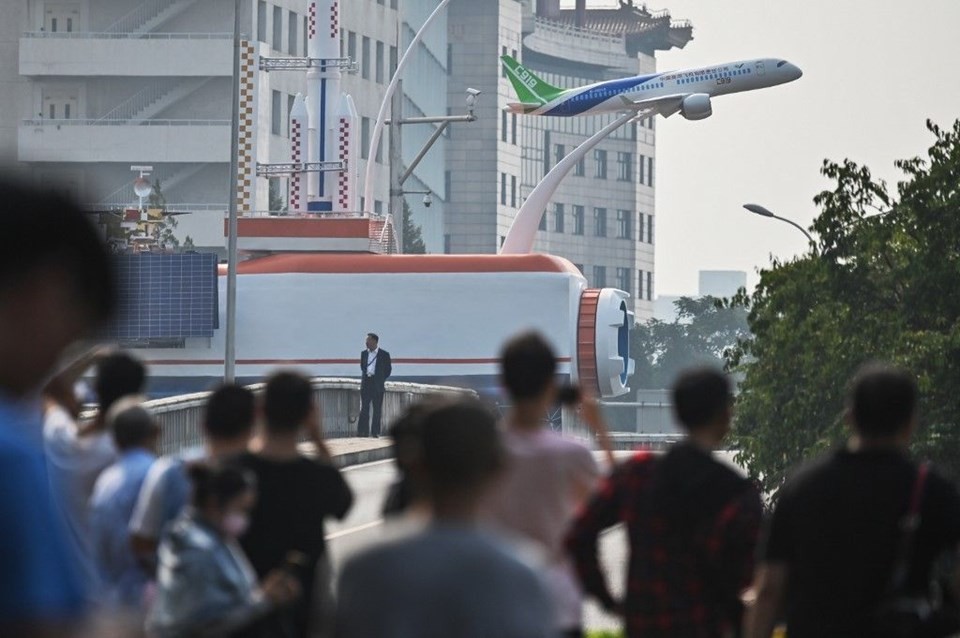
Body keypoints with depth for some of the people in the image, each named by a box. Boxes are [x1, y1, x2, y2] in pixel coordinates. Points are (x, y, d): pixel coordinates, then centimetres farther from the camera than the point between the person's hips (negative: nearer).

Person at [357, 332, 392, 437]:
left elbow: (388, 370, 6)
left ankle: (375, 432, 3)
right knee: (364, 408, -2)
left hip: (377, 385, -3)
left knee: (377, 409, 0)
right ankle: (364, 431, -2)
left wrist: (380, 380, 2)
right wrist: (364, 377, 9)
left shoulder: (384, 354, 0)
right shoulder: (364, 353, 12)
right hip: (365, 383, 3)